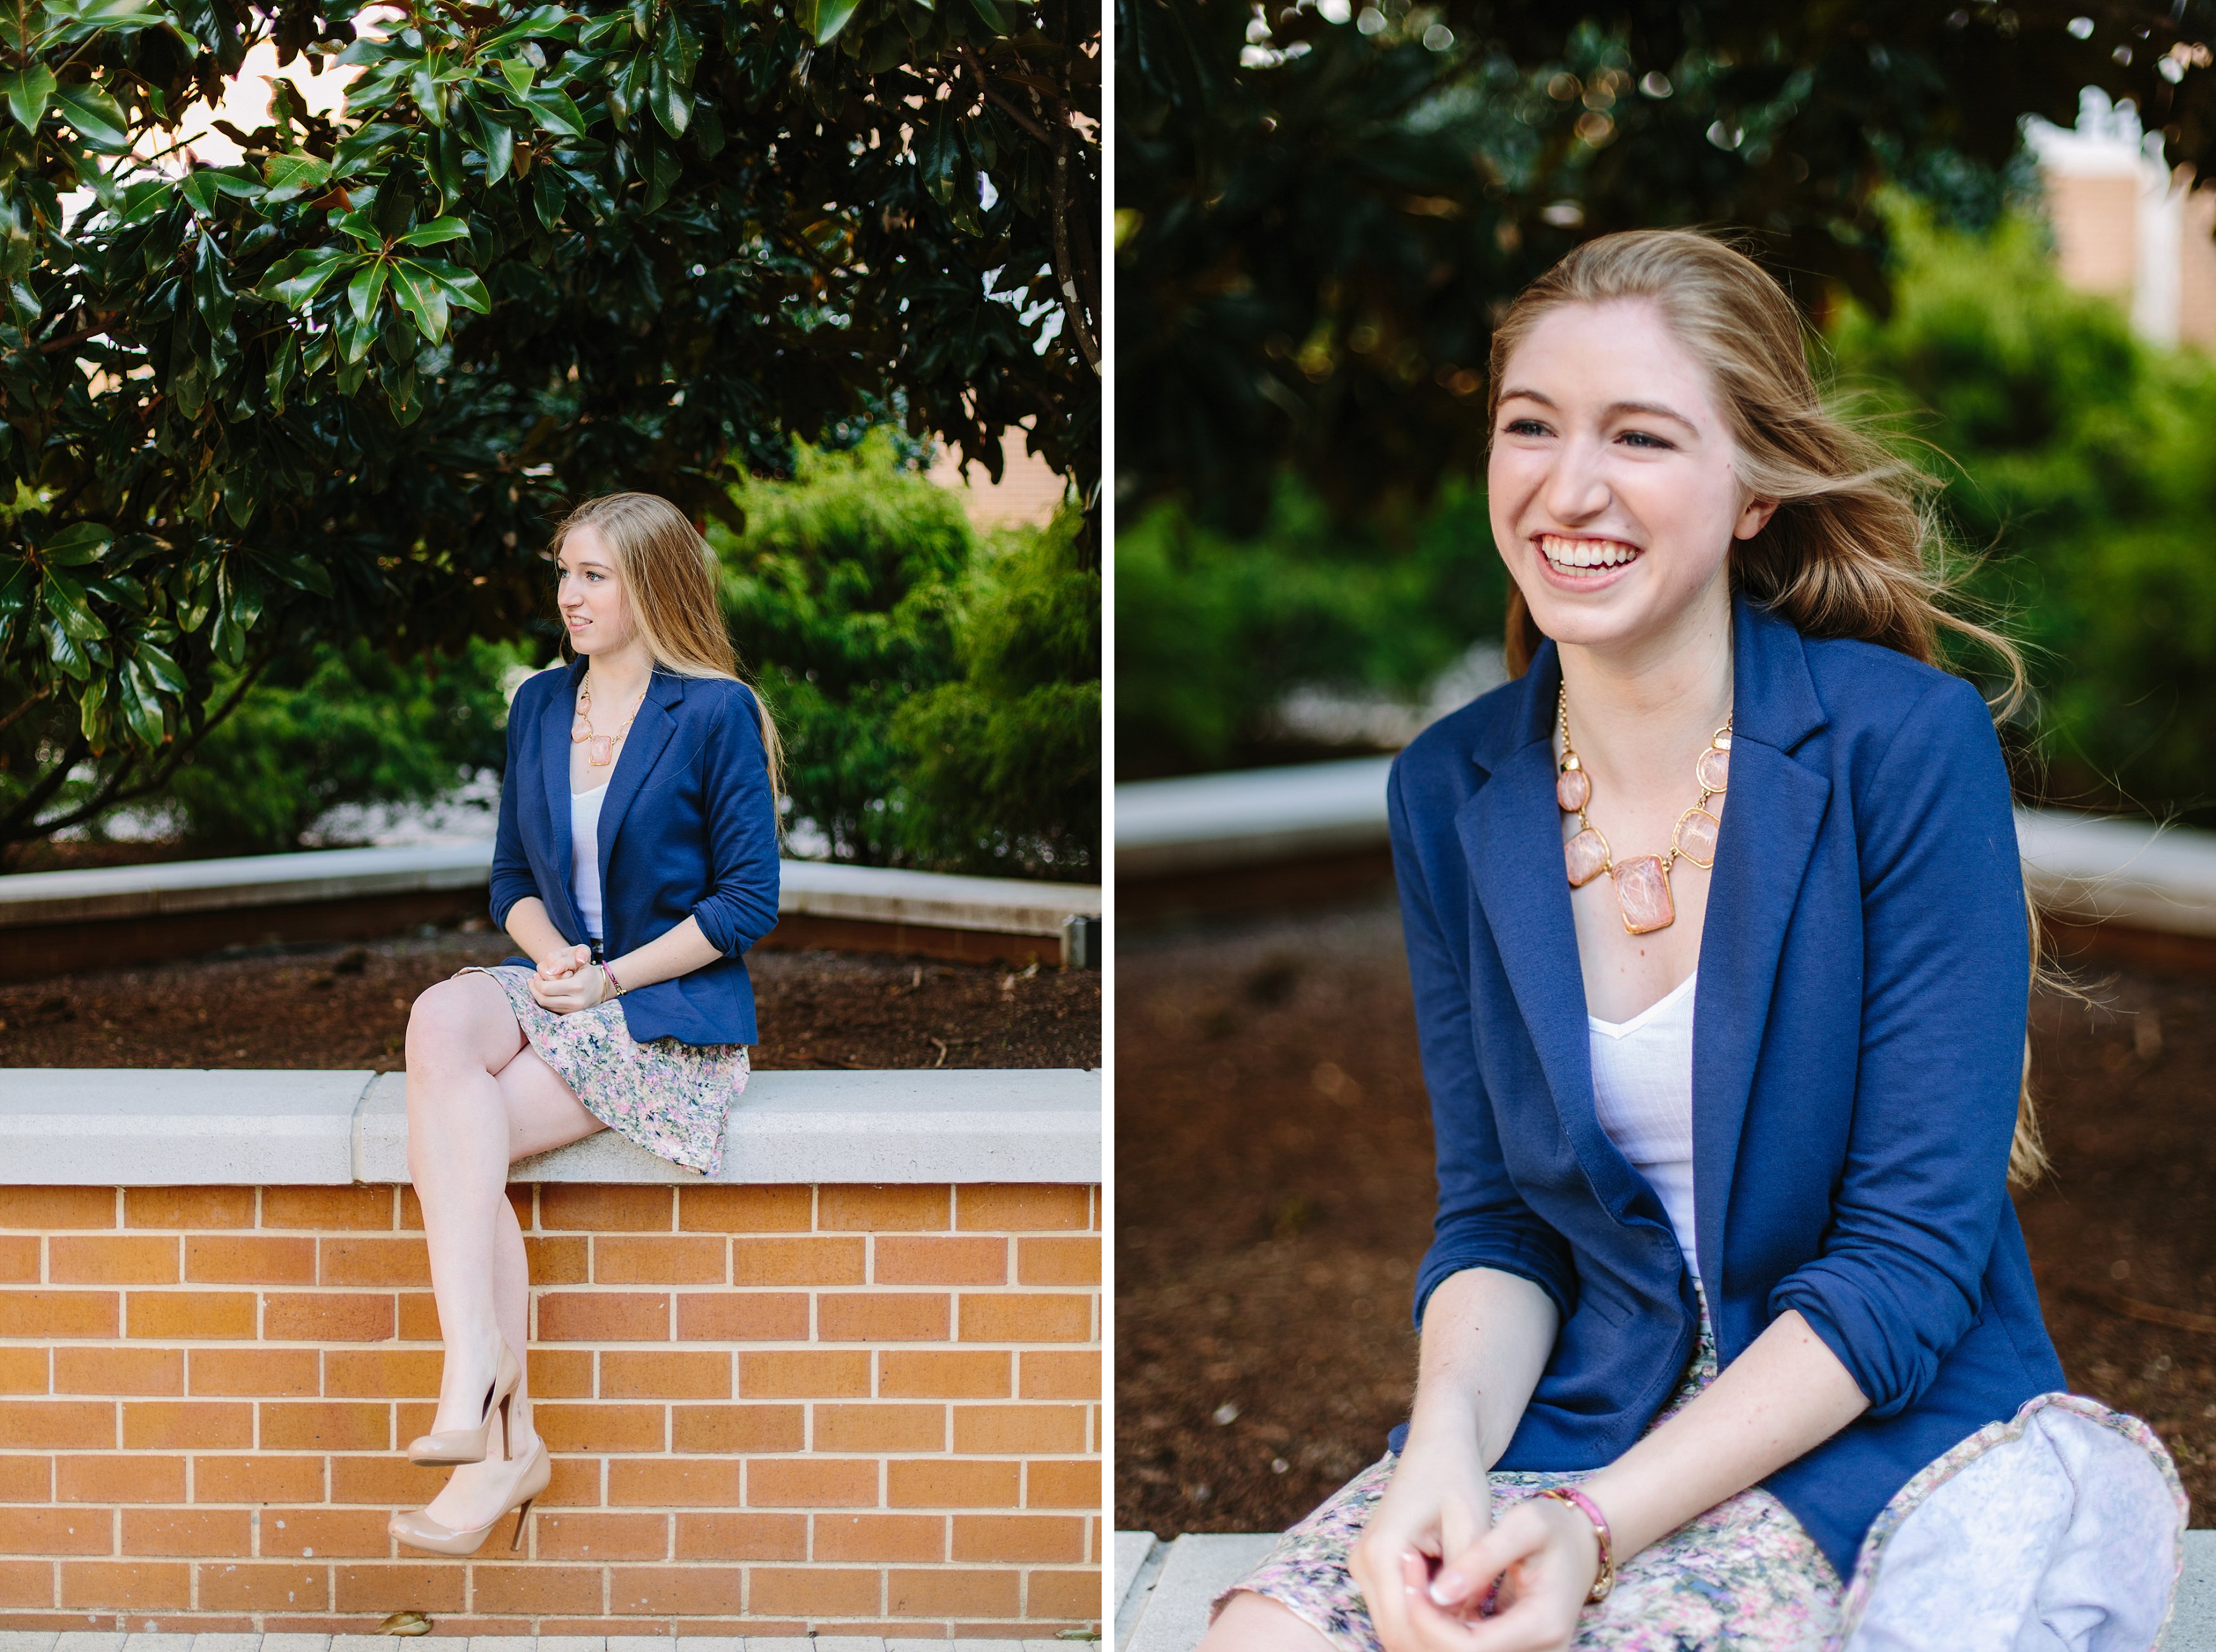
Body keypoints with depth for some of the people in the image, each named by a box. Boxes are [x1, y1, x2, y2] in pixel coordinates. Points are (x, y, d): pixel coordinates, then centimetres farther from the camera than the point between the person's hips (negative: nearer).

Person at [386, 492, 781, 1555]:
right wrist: (548, 951, -4)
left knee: (458, 1141, -25)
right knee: (440, 1019, -30)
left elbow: (748, 901, -7)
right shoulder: (539, 707, 14)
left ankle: (496, 1441, -19)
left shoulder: (716, 713, -5)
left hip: (671, 1014, -5)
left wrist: (609, 976, -13)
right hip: (556, 990, 5)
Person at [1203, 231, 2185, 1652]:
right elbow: (1495, 1221, 6)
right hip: (1586, 1411, 4)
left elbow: (1913, 1253, -14)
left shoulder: (1907, 746, -13)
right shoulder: (1450, 793, 2)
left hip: (1893, 1425, -4)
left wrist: (1600, 1524, -23)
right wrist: (1446, 1440, -17)